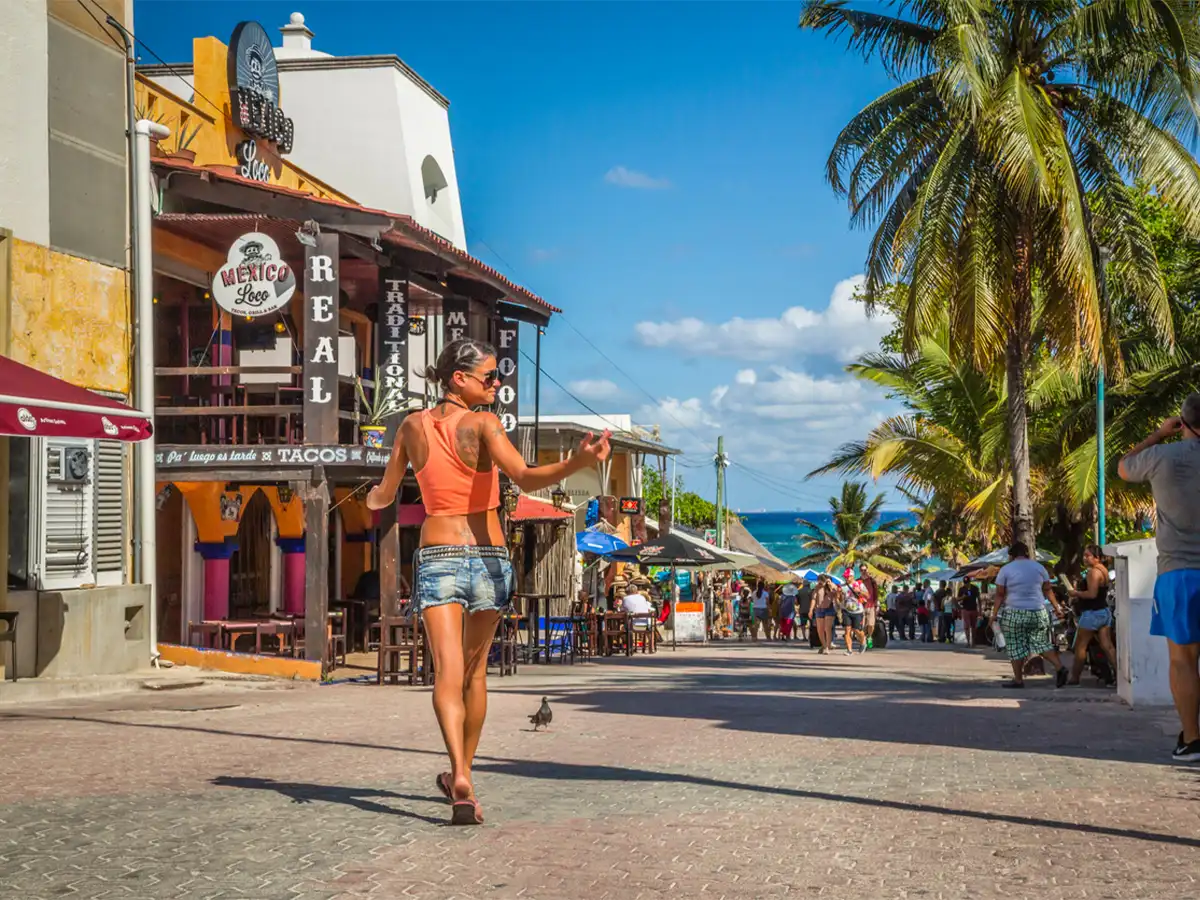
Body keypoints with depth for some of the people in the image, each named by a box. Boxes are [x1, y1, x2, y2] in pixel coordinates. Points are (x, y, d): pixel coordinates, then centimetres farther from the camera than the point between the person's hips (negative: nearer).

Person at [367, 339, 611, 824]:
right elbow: (525, 478, -25)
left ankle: (460, 777, -31)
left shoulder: (413, 427, 5)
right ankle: (462, 772, 31)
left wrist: (371, 498, 39)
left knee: (448, 673, -10)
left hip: (436, 558, 1)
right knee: (475, 672, 18)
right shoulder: (483, 425, -8)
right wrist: (579, 461, -35)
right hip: (488, 557, -1)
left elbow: (382, 497, 15)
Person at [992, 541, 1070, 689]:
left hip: (1014, 614, -4)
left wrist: (996, 614, 0)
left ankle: (1018, 679, 5)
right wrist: (1057, 608, 17)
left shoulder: (1005, 569, -3)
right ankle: (1060, 667, -4)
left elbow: (1000, 594, -4)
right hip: (1038, 613, 4)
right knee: (1042, 643, 13)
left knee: (1016, 647, 4)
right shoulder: (1039, 567, 7)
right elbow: (1047, 590, 10)